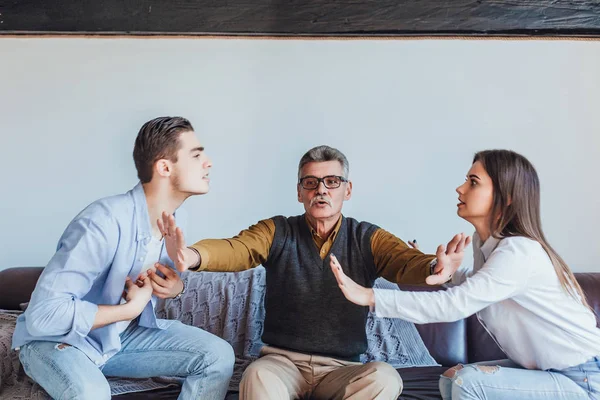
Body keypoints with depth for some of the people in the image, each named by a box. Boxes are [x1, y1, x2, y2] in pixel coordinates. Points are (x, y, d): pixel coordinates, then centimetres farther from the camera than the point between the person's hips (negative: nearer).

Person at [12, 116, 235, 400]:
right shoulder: (104, 221, -31)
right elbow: (43, 314, -33)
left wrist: (176, 287, -11)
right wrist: (130, 309, -25)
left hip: (123, 335, 7)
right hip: (57, 341, -6)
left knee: (218, 355, -8)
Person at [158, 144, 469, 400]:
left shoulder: (368, 239, 0)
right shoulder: (277, 232, 0)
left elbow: (405, 262, -17)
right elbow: (235, 250, -18)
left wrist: (435, 269, -44)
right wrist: (192, 256, -43)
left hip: (341, 368, 2)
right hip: (282, 360, -1)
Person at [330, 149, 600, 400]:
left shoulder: (518, 251, -26)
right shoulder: (485, 241, 1)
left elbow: (456, 304, -34)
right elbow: (475, 284, 21)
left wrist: (369, 296, -34)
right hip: (548, 368, 9)